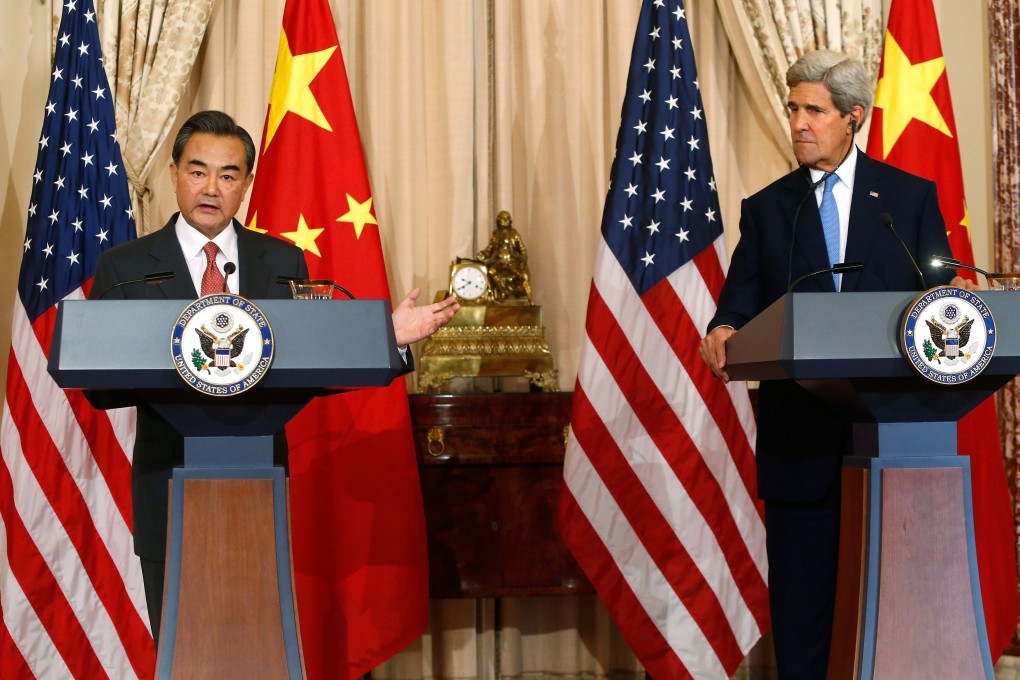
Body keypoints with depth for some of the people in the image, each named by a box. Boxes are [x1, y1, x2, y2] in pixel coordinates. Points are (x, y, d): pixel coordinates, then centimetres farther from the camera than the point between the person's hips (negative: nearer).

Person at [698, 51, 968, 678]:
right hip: (801, 430, 1)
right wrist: (724, 332, -19)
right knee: (800, 587, 3)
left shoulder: (912, 197, 9)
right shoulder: (766, 209, 13)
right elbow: (742, 301, 3)